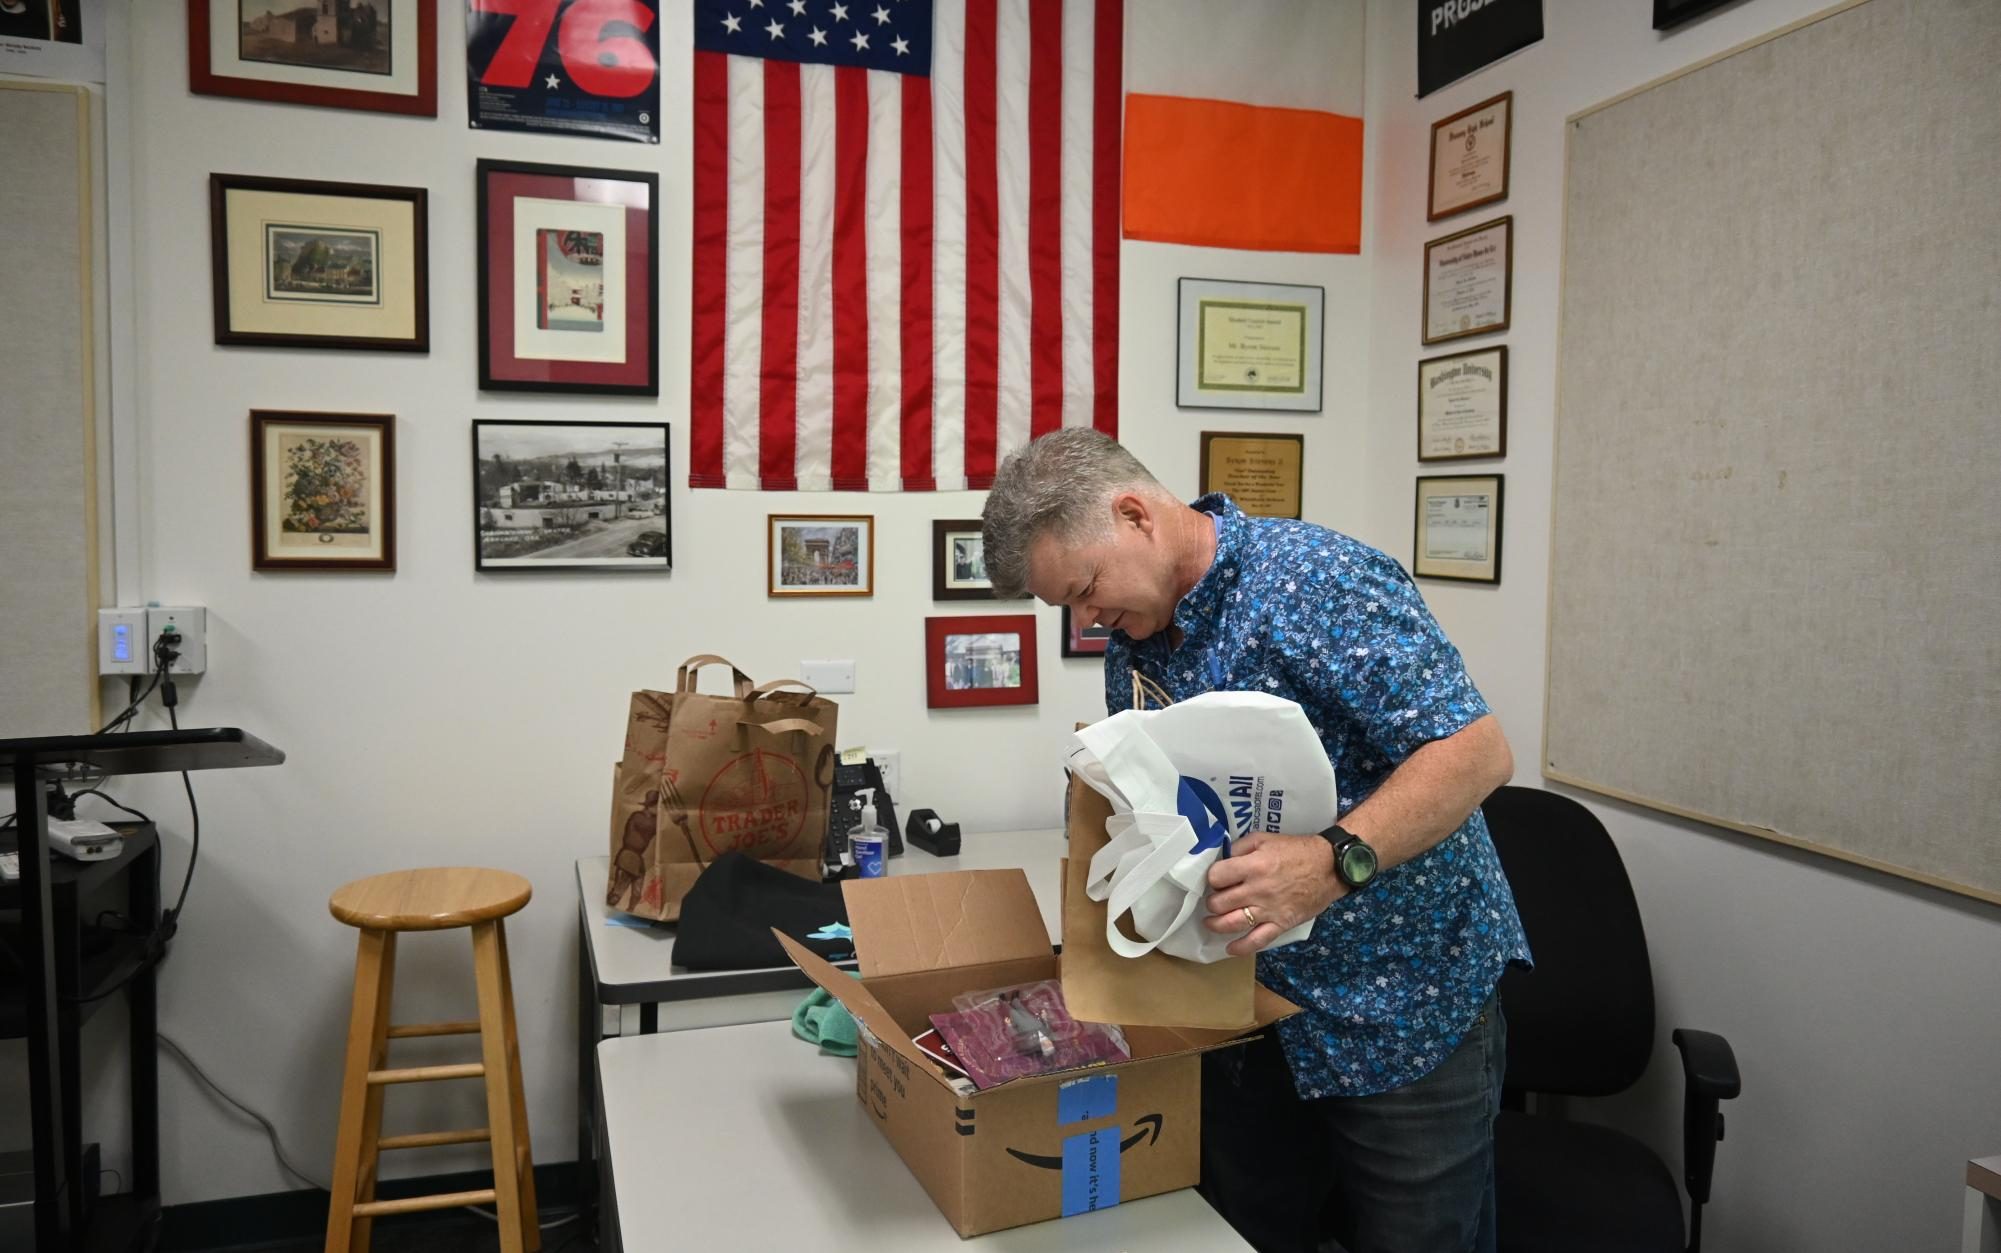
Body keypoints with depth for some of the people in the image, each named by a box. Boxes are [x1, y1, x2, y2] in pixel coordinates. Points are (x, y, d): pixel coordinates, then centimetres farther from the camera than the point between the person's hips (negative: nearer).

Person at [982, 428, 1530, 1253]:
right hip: (1248, 1004, 7)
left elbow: (1477, 752, -25)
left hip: (1406, 1002, -6)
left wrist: (1334, 861, -38)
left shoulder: (1319, 581, -21)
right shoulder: (1133, 642, 4)